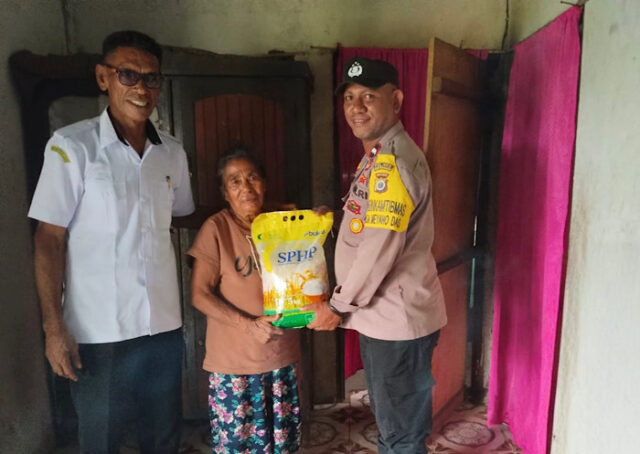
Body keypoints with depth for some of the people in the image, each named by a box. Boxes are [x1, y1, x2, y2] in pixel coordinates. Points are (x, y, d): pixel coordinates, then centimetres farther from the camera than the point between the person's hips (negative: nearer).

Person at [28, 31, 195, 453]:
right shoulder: (71, 146, -8)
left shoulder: (173, 152, 5)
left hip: (165, 326, 4)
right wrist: (54, 326, -10)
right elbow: (49, 240, -7)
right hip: (99, 333, -3)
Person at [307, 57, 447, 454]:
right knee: (390, 422, 25)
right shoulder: (376, 155, 13)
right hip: (379, 314, 10)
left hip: (397, 317, -10)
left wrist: (338, 306, -14)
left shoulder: (395, 159, -20)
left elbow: (381, 247, -24)